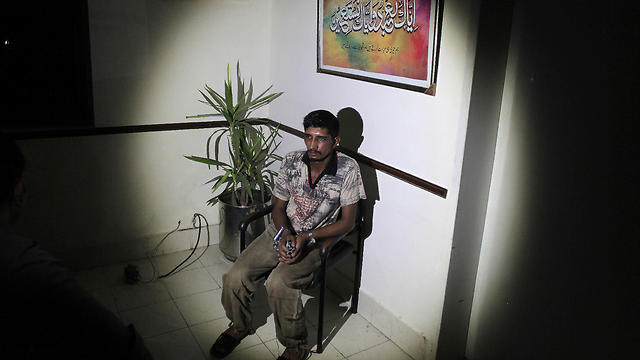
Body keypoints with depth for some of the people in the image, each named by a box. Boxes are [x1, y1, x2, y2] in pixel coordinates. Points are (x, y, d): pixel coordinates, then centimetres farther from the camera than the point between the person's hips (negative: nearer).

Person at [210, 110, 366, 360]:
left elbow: (347, 222, -10)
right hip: (284, 232, 4)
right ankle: (239, 326, 18)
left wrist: (306, 238, -21)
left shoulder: (348, 169, -15)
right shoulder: (291, 162, -5)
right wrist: (285, 234, -17)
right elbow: (279, 207, 5)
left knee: (278, 283, -30)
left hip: (317, 239, -4)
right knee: (235, 277, -14)